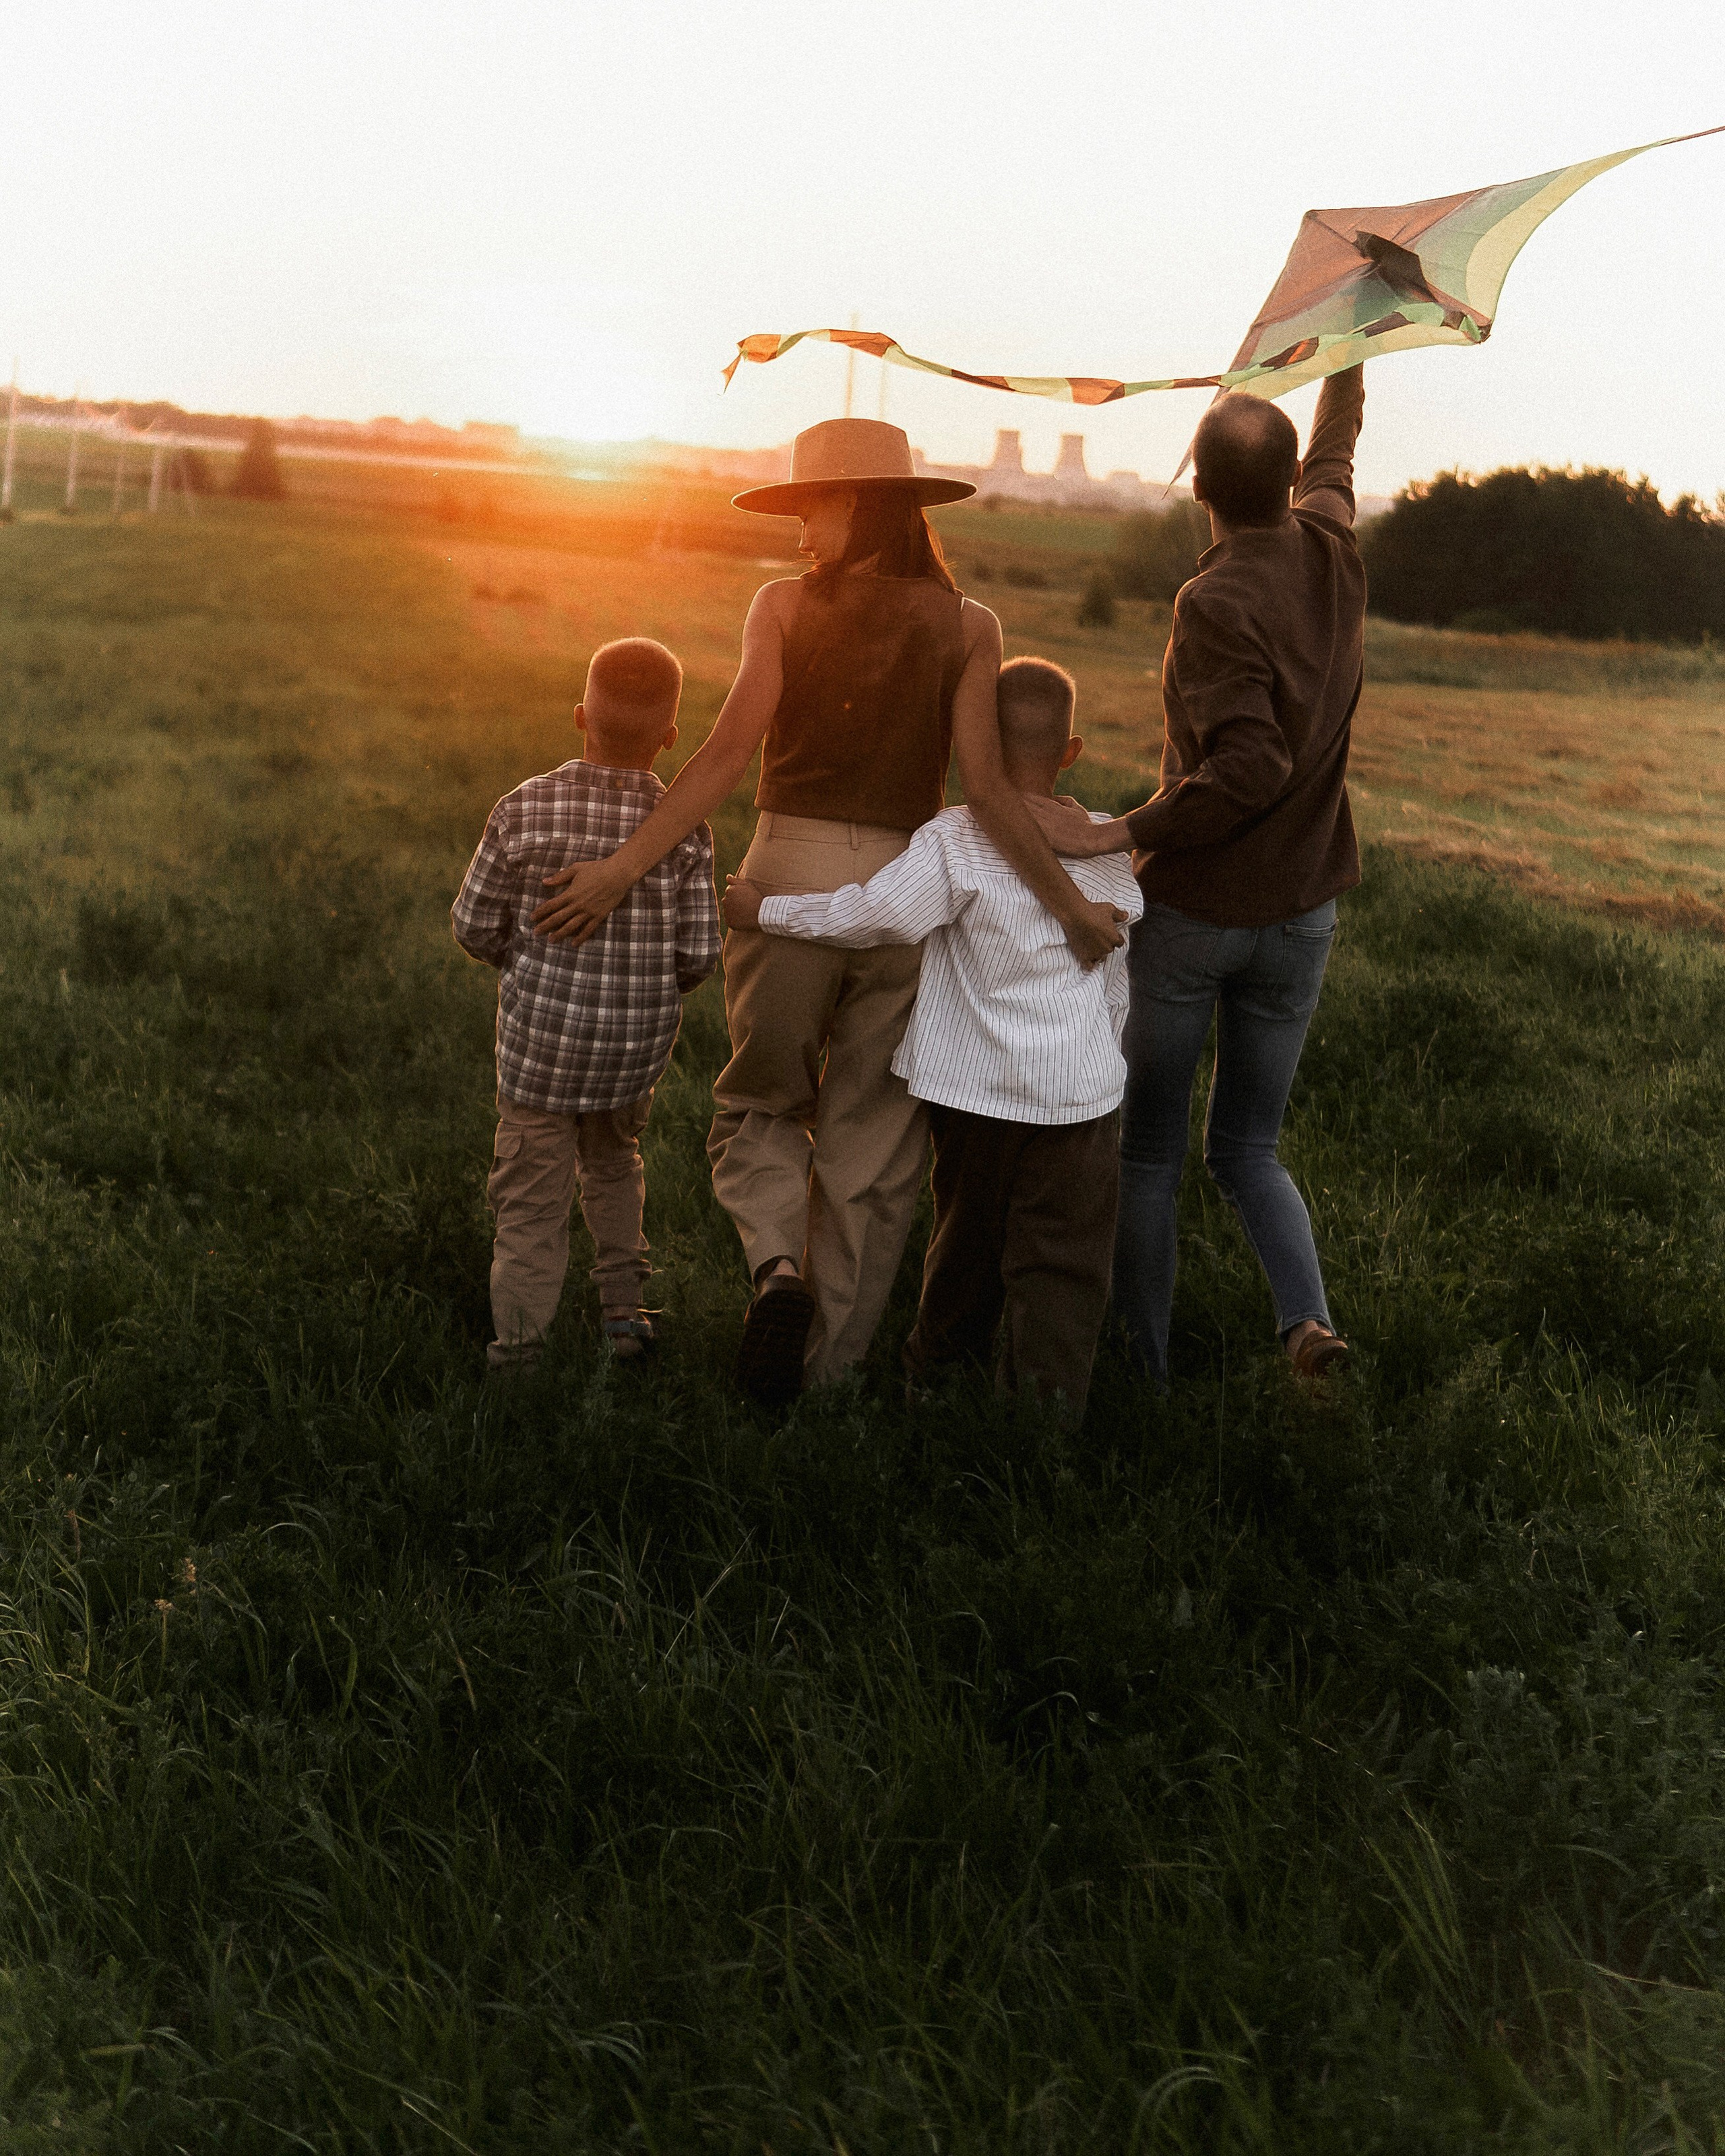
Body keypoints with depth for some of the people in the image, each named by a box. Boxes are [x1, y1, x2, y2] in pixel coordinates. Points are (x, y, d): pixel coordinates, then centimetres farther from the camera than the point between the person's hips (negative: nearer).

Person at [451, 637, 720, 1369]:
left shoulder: (523, 810, -10)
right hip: (637, 1042, 2)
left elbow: (474, 924, -4)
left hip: (539, 1034, -1)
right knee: (613, 1160, 27)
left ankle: (519, 1342, 8)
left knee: (532, 1195, 8)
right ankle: (622, 1303, 26)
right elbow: (697, 953, -8)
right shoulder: (684, 829, -10)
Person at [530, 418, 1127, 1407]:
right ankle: (824, 1373, 21)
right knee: (870, 1146, 13)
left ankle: (777, 1269, -8)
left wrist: (621, 869, -12)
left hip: (789, 873, -1)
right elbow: (985, 780, -12)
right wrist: (1070, 903, -10)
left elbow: (729, 753, -12)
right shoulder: (967, 625, -1)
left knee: (758, 1105, 20)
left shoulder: (785, 604, -3)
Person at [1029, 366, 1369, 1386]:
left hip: (1190, 908, -5)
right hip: (1300, 917, 6)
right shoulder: (1331, 549, -1)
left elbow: (1251, 769, -29)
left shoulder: (1218, 603, -20)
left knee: (1148, 1150, 10)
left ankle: (1146, 1364, 16)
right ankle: (1308, 1311, -7)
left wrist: (1117, 835, -26)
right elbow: (1336, 448, 23)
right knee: (1249, 1147, 16)